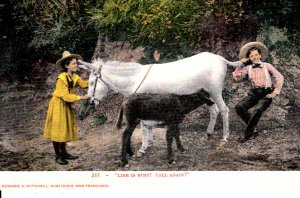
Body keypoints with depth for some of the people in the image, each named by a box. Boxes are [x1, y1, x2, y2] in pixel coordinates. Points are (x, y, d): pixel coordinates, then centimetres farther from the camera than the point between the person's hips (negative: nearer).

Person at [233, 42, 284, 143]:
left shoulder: (267, 66, 5)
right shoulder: (247, 68, 9)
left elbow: (279, 77, 3)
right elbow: (237, 77, -4)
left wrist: (275, 92, -6)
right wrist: (241, 65, -5)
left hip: (266, 93, -3)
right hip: (254, 93, 3)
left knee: (258, 110, -32)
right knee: (239, 107, -22)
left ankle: (247, 134, -18)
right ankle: (253, 129, -6)